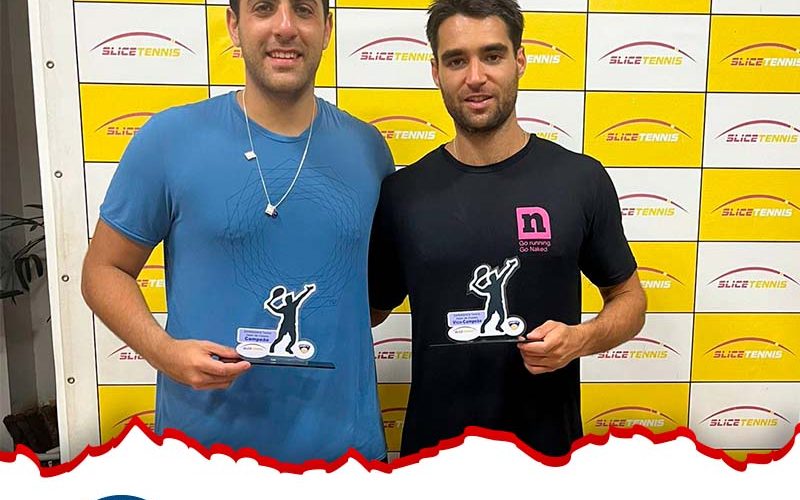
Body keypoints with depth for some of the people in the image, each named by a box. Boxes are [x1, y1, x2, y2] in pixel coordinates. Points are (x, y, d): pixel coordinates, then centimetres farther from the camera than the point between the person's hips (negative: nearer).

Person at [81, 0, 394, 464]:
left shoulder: (367, 147, 0)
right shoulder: (168, 138, -8)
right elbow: (104, 269, 0)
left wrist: (332, 334, -3)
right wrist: (163, 350, -16)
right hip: (204, 439, -2)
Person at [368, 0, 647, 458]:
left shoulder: (581, 179, -7)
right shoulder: (402, 192, -5)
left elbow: (629, 298, 3)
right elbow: (373, 308, 5)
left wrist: (580, 339, -15)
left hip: (548, 443, 0)